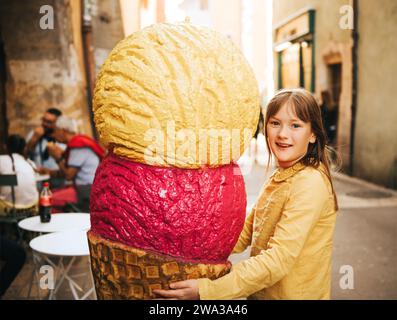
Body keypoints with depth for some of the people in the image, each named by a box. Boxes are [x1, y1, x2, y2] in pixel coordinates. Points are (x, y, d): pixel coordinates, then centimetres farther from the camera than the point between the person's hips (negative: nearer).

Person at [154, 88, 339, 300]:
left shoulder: (310, 183, -22)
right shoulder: (279, 176, 6)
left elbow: (279, 259, -28)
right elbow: (248, 230, 5)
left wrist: (207, 290, -31)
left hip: (294, 294, -7)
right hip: (260, 292, 7)